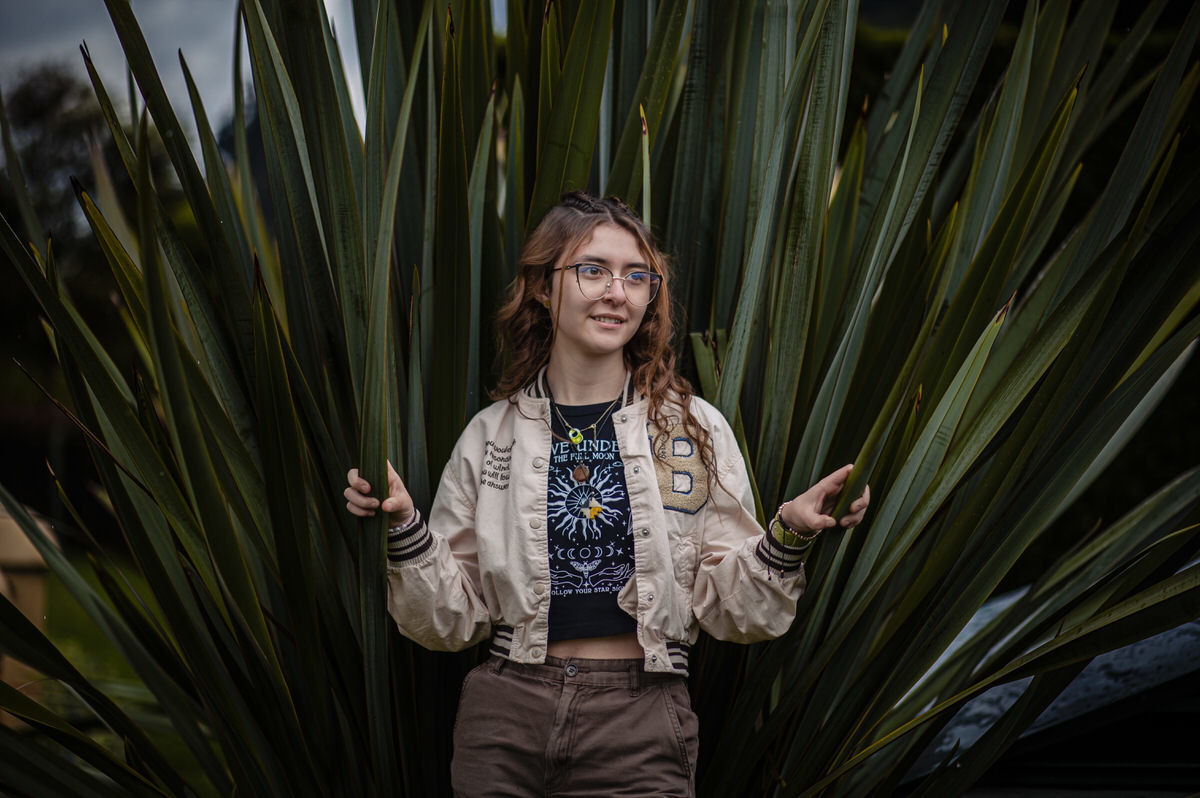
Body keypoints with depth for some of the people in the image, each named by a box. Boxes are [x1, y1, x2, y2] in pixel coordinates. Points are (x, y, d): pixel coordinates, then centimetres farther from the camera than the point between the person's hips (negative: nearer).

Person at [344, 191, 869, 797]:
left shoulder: (694, 428, 3)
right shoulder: (491, 435, 5)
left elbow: (731, 608, 2)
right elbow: (451, 618, 6)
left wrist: (788, 537, -14)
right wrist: (403, 528, -8)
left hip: (640, 724, -1)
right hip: (505, 717, 1)